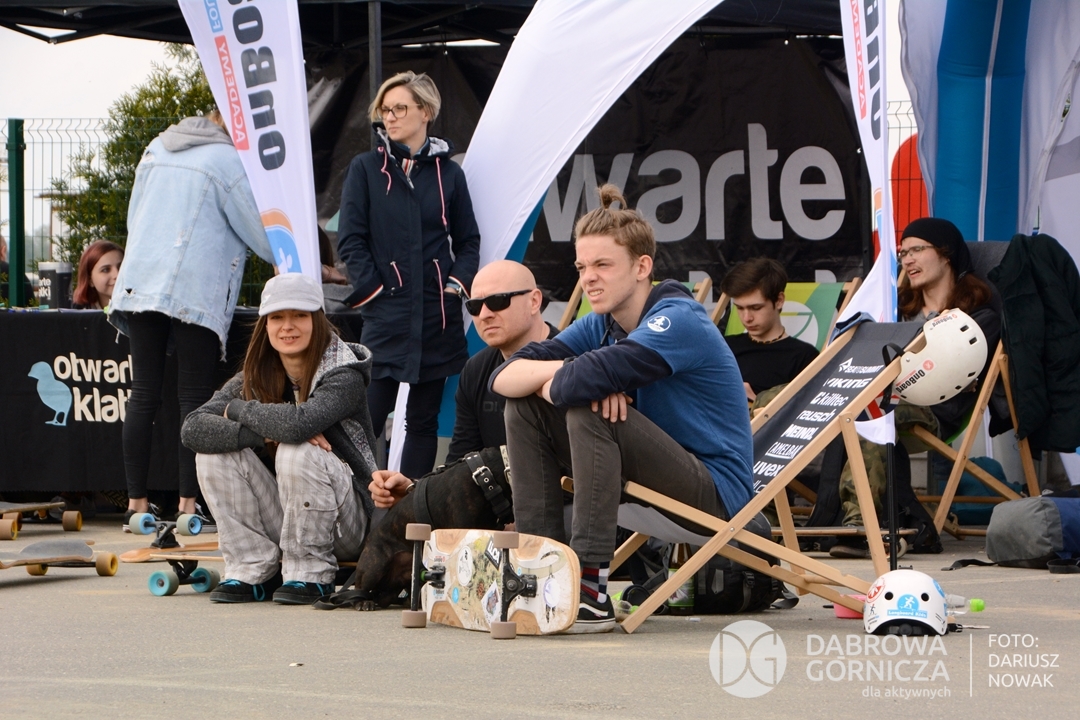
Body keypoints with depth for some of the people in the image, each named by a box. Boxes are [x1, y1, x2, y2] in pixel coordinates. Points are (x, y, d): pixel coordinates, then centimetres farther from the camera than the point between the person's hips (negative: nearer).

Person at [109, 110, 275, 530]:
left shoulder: (157, 149, 16)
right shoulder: (228, 160, -3)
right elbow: (260, 235, 0)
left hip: (139, 285, 5)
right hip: (193, 293, -5)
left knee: (143, 396, 5)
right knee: (195, 399, -1)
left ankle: (136, 506, 4)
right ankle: (188, 506, -4)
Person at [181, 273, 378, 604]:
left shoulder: (344, 377, -15)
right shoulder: (256, 377, 0)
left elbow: (298, 423, -37)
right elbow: (193, 428, -15)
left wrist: (238, 410, -18)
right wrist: (265, 435, -28)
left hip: (346, 526, -5)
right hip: (284, 523, 5)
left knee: (297, 452, -31)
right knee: (214, 453, -12)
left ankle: (311, 574, -15)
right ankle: (253, 572, -8)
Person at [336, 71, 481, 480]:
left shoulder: (448, 173, 8)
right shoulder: (366, 169, 3)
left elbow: (468, 241, 11)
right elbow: (350, 240, 0)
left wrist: (458, 283, -4)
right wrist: (373, 289, -9)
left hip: (437, 318, 2)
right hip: (384, 318, -2)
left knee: (423, 421, 8)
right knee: (368, 418, -8)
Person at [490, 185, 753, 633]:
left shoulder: (678, 321, -20)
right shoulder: (601, 326, 6)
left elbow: (577, 383, -34)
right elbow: (504, 377, -3)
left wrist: (552, 380, -11)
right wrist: (562, 372, -21)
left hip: (716, 490, -8)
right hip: (651, 477, 8)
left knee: (589, 411, -30)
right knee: (523, 407, 1)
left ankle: (591, 592, -30)